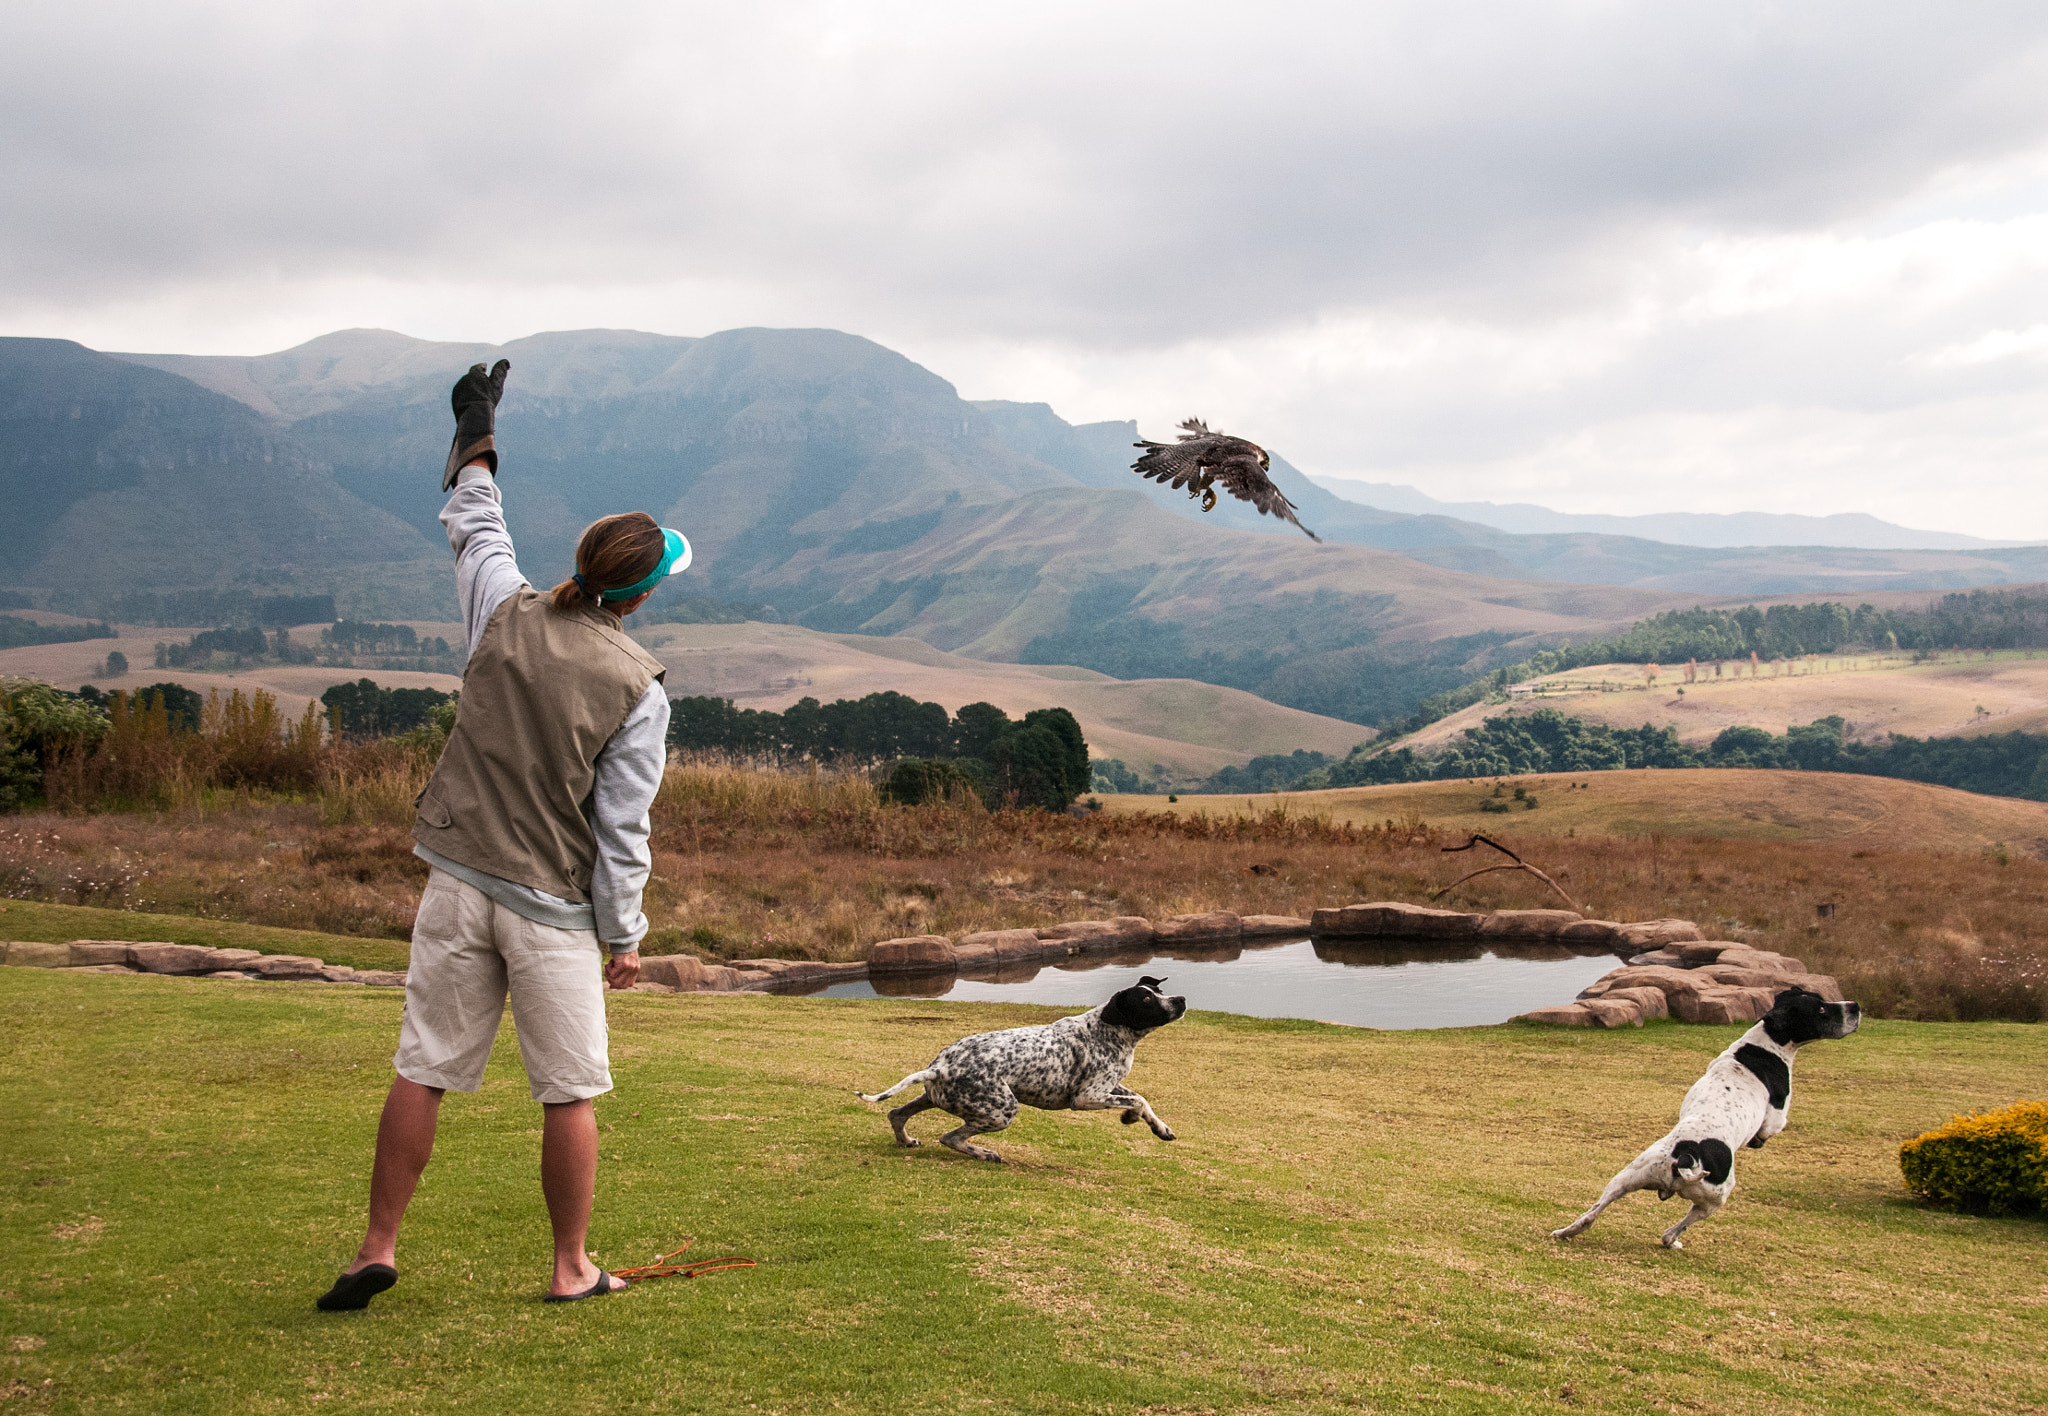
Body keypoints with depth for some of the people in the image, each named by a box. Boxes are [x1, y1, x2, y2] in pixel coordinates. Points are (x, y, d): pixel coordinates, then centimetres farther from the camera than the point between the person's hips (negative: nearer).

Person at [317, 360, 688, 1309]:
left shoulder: (507, 615, -1)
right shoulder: (638, 687, -11)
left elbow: (476, 528, 20)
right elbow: (622, 828, -9)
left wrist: (476, 433, 36)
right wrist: (624, 937, 1)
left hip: (459, 882, 4)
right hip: (552, 907, -4)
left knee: (423, 1072, 11)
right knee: (569, 1094, 8)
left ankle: (376, 1251, 18)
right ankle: (571, 1270, 18)